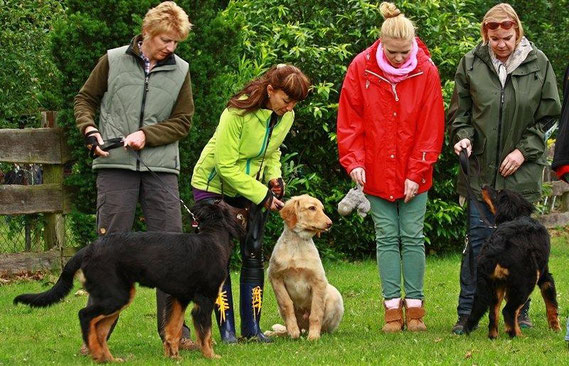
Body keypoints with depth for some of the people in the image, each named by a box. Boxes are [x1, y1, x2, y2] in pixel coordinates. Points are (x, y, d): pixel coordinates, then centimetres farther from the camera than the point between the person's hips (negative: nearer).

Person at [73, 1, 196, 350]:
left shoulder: (180, 70, 7)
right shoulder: (113, 61, 3)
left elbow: (182, 122, 5)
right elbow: (85, 99, 13)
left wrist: (147, 134, -9)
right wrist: (90, 129, -5)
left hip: (161, 168, 2)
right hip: (115, 166, -2)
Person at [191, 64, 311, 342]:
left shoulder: (286, 116, -7)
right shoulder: (238, 113, -28)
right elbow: (226, 165, -26)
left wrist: (274, 175, -8)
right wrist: (262, 196, -26)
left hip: (252, 186, 6)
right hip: (215, 184, -6)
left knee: (253, 254, 0)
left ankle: (252, 327, 4)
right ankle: (227, 330, -5)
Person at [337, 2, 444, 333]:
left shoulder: (427, 71, -6)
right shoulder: (361, 68, -5)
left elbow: (431, 127, -4)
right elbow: (349, 120, -1)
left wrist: (416, 172, -8)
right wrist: (354, 161, -11)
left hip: (414, 174, 0)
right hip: (377, 174, 1)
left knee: (412, 237, 2)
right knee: (387, 237, 3)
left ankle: (415, 306, 7)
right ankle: (392, 307, 6)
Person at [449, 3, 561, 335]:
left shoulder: (538, 64, -1)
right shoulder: (471, 64, 1)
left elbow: (549, 117, 4)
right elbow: (460, 113, 10)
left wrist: (524, 150, -5)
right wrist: (464, 137, -9)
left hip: (521, 170, 0)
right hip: (481, 169, 0)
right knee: (478, 240, 1)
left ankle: (519, 313, 14)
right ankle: (467, 314, 8)